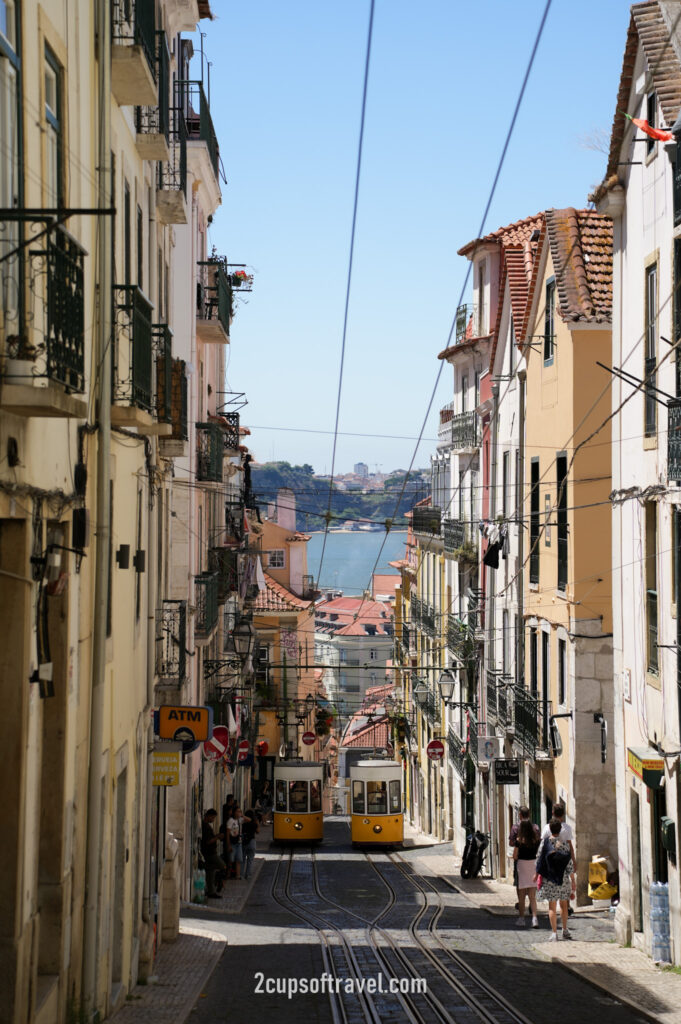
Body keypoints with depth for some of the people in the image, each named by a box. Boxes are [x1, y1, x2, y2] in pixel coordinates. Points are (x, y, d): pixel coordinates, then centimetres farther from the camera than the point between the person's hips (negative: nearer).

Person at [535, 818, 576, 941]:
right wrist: (573, 880, 5)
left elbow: (539, 859, -3)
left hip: (548, 879, -1)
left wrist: (536, 874, 10)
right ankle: (565, 930, 23)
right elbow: (570, 864, -2)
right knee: (563, 904, 17)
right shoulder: (565, 844, -4)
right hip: (563, 879, 1)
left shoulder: (545, 843, -6)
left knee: (552, 906, 3)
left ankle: (554, 932, -2)